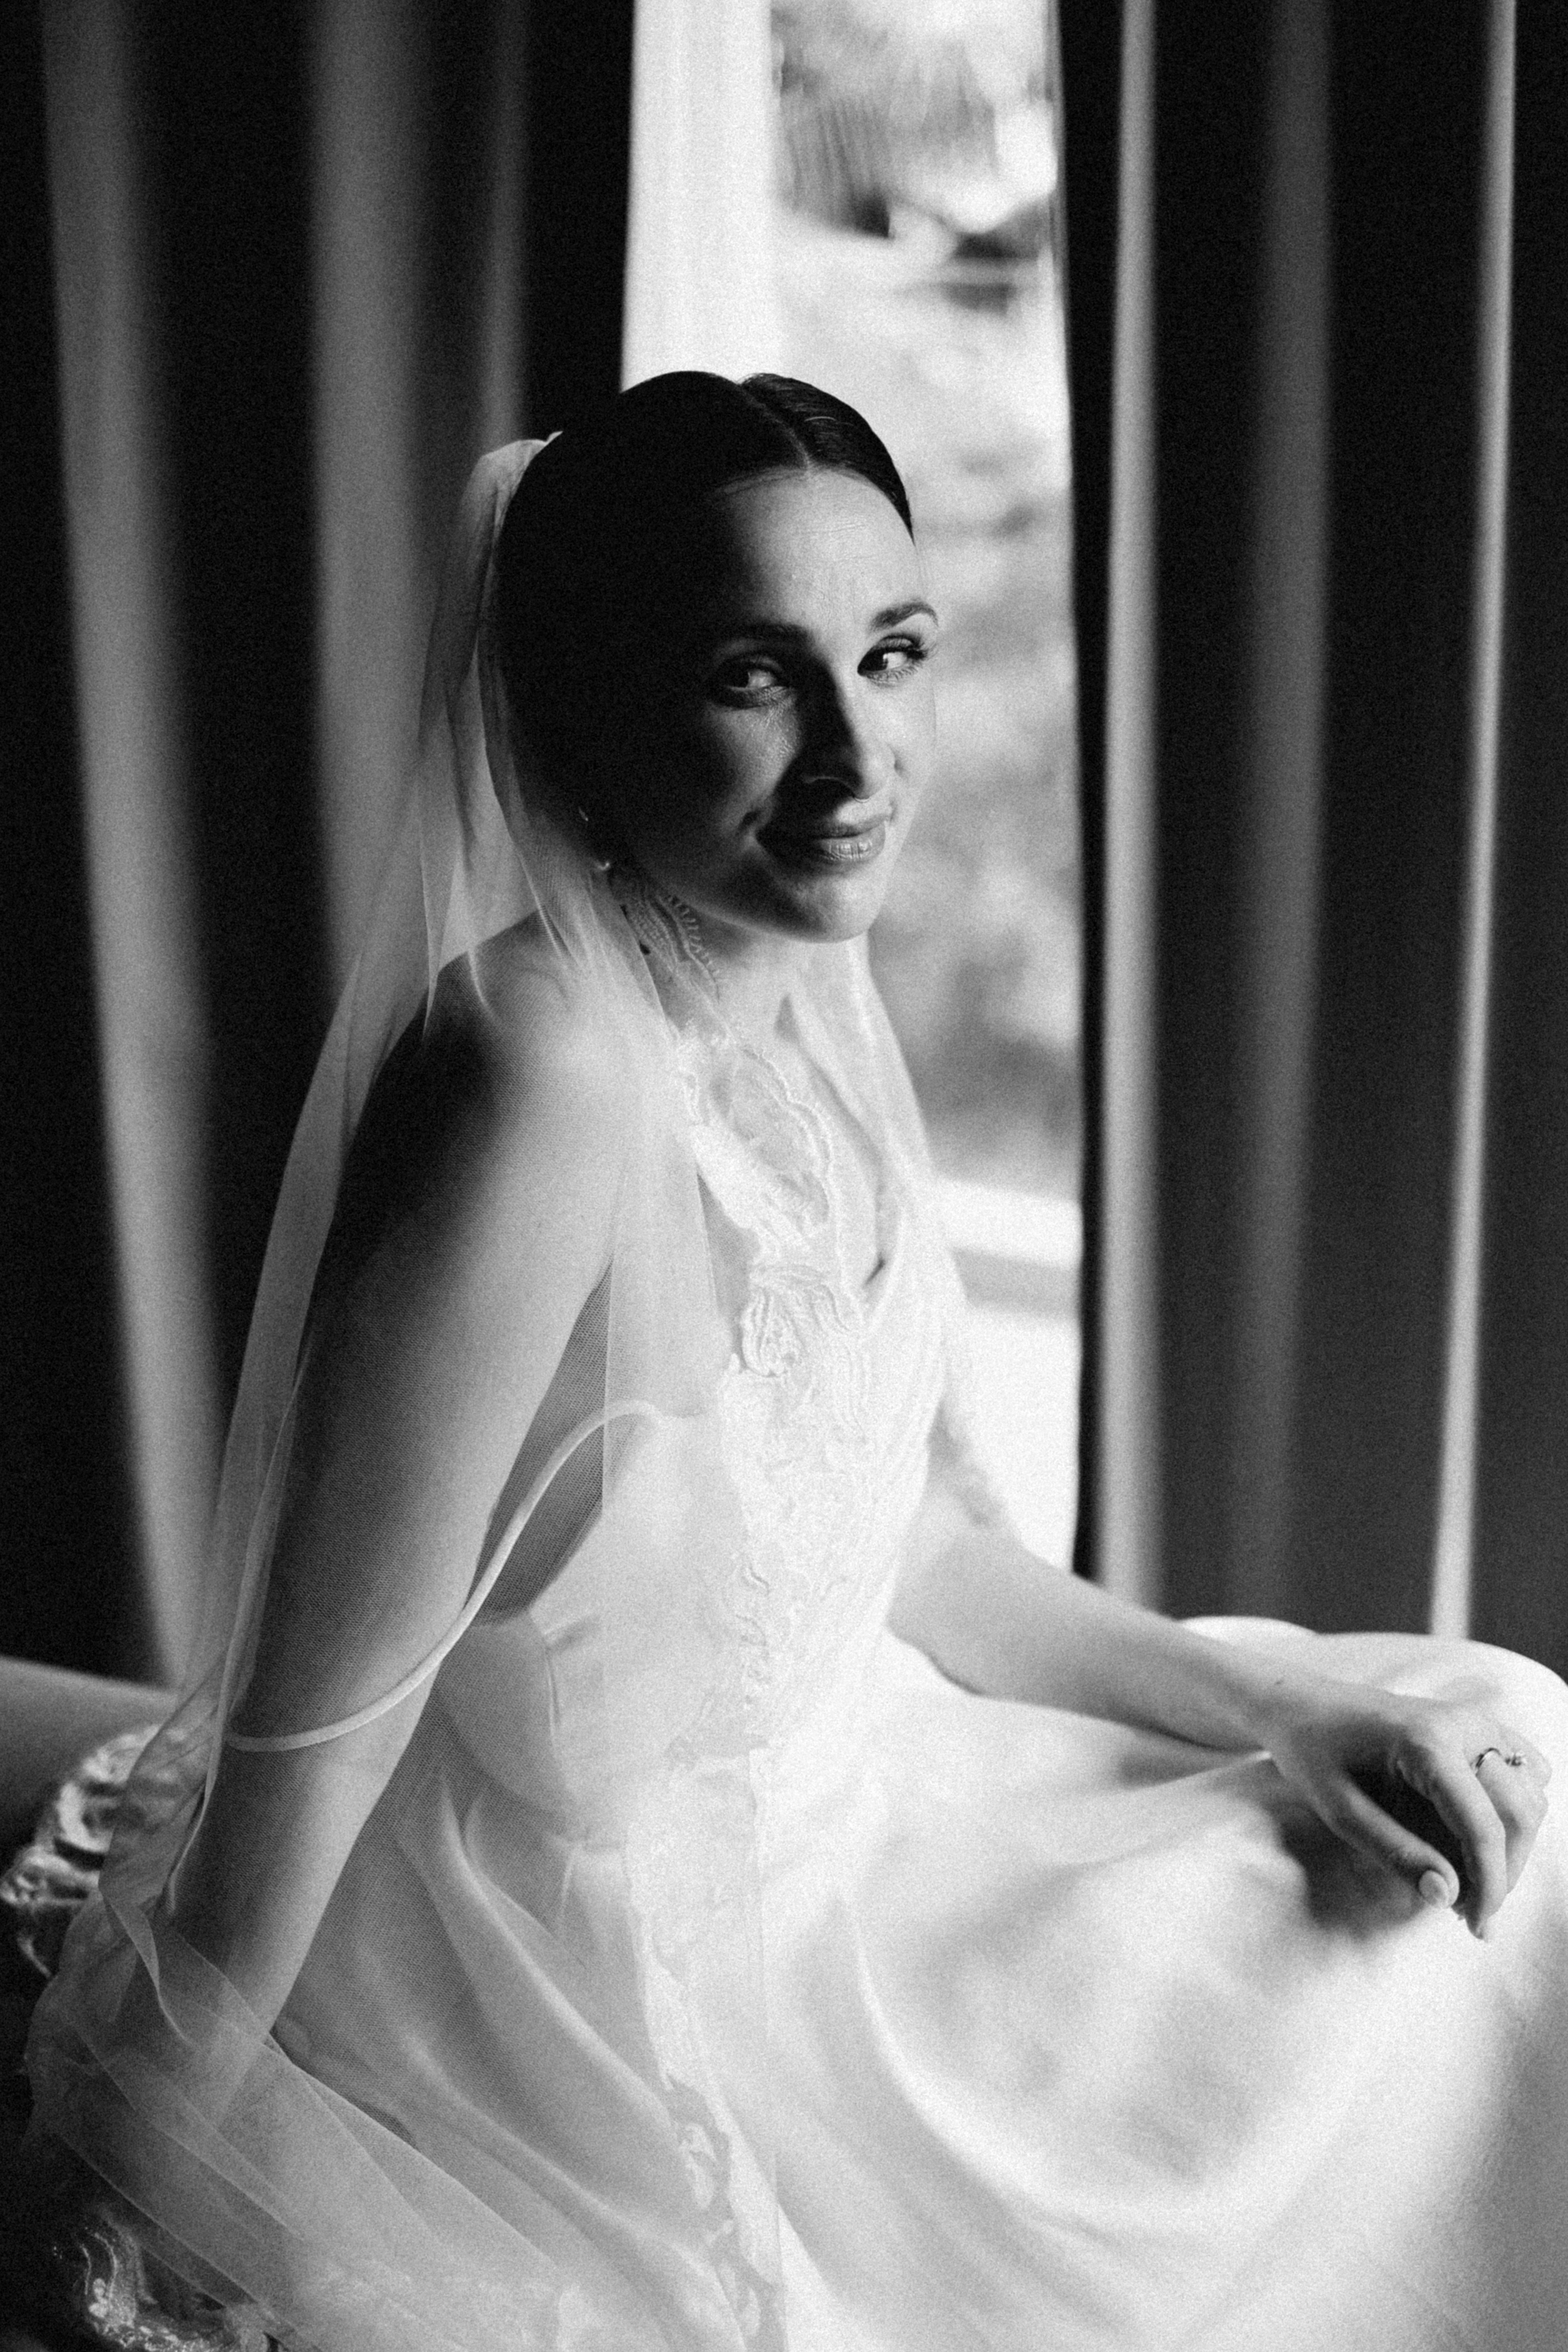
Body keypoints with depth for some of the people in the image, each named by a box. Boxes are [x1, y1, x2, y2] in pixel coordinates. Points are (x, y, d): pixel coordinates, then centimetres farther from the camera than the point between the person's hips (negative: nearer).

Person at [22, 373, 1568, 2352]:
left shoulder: (814, 1011, -3)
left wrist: (1287, 1710, -4)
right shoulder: (545, 1069, -30)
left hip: (839, 1811, 8)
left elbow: (926, 1554, 5)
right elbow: (313, 1721, -24)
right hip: (618, 2007, -8)